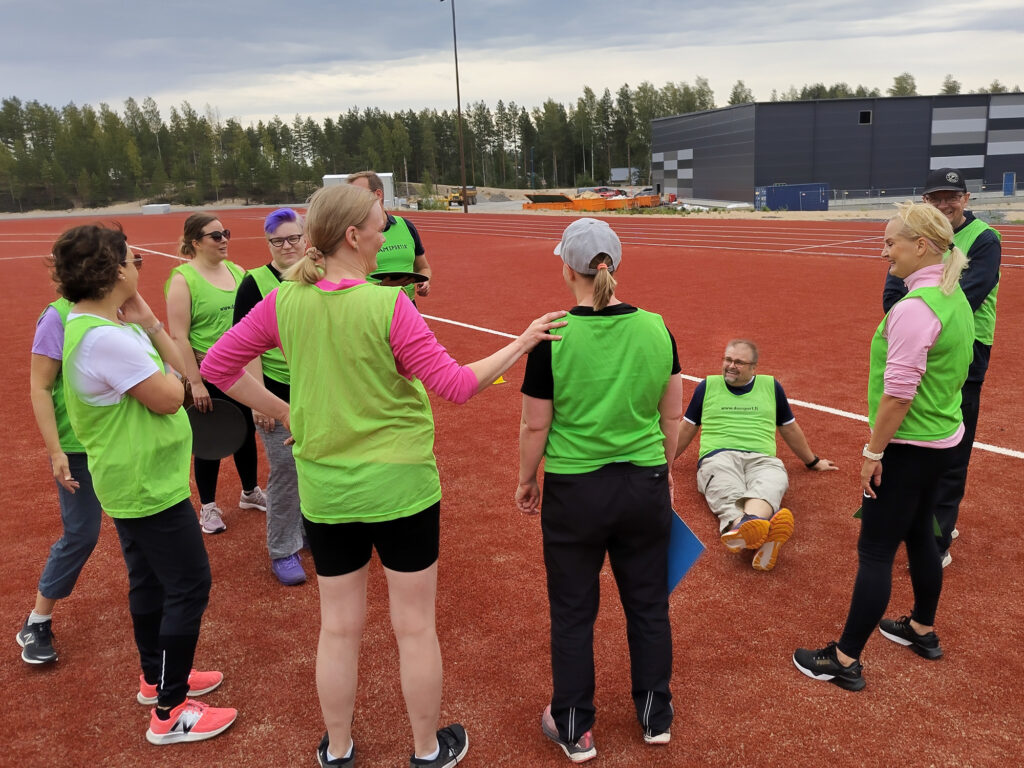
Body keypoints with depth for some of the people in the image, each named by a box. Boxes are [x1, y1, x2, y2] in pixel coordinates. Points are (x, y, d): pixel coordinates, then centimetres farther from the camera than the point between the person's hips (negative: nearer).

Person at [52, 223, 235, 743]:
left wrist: (149, 323, -2)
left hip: (134, 481, 11)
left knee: (150, 579, 22)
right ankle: (170, 713, 10)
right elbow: (169, 398, -21)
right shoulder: (105, 338, -27)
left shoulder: (106, 324, 6)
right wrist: (159, 363, -6)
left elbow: (179, 367, 8)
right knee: (189, 586, -2)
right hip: (149, 485, -11)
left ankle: (157, 678, 39)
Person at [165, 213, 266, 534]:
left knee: (247, 433, 17)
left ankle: (250, 492, 37)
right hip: (208, 376, -5)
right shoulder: (183, 278, -11)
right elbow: (178, 336, -15)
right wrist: (195, 382, -18)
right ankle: (208, 507, 24)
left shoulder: (236, 271, 6)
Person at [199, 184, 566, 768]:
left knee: (339, 627, 19)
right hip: (401, 486, -4)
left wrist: (283, 412, 8)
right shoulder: (389, 306, -19)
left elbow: (218, 365, 3)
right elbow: (456, 385, -16)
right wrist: (521, 345, -6)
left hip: (325, 490, 4)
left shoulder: (283, 303, -5)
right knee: (415, 626, 14)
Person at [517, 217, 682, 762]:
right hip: (645, 486, 3)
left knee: (573, 613, 15)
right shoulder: (656, 329, -6)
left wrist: (526, 480, 6)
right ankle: (656, 716, 37)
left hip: (574, 492, -3)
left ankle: (574, 730, 31)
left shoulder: (552, 338, -17)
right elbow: (672, 416, 3)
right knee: (648, 604, 20)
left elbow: (535, 426, -10)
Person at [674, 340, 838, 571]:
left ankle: (742, 529, -71)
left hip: (762, 459, 1)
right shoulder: (707, 386, 20)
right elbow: (687, 428, 29)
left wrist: (813, 462, 39)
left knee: (771, 484, -40)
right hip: (718, 455, 0)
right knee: (729, 496, -39)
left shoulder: (771, 386, 23)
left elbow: (790, 428, 33)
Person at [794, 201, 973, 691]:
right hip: (943, 439, 10)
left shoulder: (915, 308, -24)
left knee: (875, 553, -1)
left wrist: (873, 452, -17)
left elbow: (899, 392, -26)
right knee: (919, 536, 24)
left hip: (909, 447, -10)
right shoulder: (954, 298, 7)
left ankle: (845, 661, 9)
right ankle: (923, 630, 42)